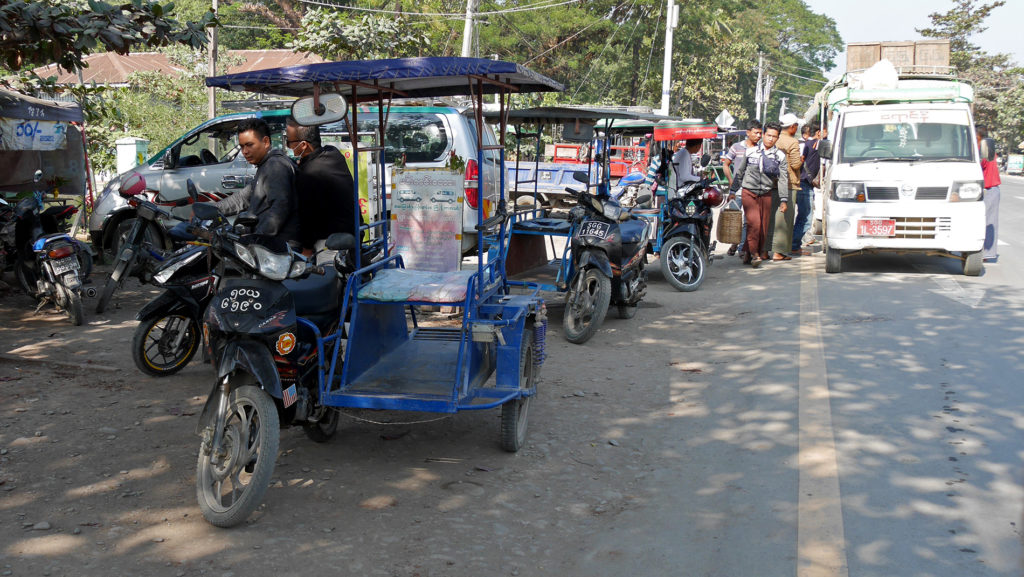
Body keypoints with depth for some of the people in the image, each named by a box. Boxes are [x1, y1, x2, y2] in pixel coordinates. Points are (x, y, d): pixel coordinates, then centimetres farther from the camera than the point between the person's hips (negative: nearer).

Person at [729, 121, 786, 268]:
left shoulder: (780, 156, 5)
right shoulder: (750, 152, 3)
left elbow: (783, 179, 3)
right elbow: (739, 172, 11)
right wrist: (732, 191, 12)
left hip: (766, 194, 2)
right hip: (749, 192, -2)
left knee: (763, 226, 1)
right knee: (754, 223, -17)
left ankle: (755, 254, 14)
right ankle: (754, 254, -11)